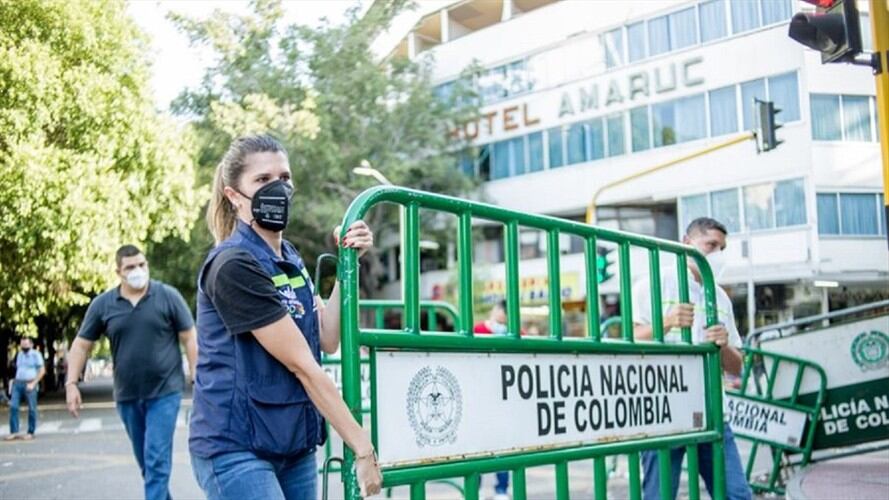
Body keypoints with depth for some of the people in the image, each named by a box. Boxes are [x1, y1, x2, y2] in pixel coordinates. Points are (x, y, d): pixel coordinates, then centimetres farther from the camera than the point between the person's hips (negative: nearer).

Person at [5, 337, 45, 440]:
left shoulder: (35, 354, -2)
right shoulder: (19, 354, 16)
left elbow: (42, 370, -7)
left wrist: (33, 383, -13)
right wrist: (15, 381, 11)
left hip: (29, 384, -5)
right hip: (17, 383, 5)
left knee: (32, 409, -1)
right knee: (13, 406, -5)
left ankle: (30, 433, 6)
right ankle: (14, 432, -2)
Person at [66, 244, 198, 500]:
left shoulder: (168, 296, -6)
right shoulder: (102, 305, 1)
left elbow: (189, 338, -3)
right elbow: (81, 344, 7)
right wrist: (72, 384, -2)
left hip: (164, 391, -4)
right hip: (127, 395, 4)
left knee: (157, 458, -9)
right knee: (146, 460, 16)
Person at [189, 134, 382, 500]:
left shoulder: (291, 259, 11)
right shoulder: (234, 265, -17)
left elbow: (329, 340, 3)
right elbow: (301, 364, -19)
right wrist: (362, 447, -18)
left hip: (295, 446, 8)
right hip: (236, 448, -8)